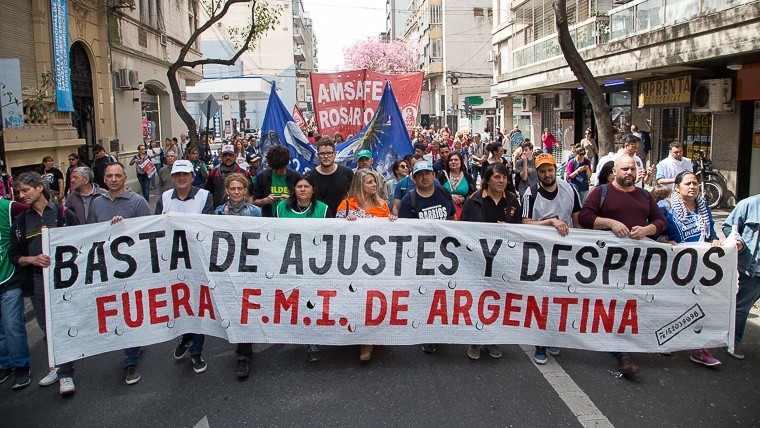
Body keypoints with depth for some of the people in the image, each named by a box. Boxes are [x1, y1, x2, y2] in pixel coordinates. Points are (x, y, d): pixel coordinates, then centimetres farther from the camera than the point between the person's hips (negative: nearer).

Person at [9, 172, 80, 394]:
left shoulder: (64, 214, -2)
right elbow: (14, 255, 8)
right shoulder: (20, 222, 9)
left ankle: (65, 374, 9)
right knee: (47, 328, 12)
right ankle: (59, 366, 29)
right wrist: (33, 259, -11)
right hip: (38, 282, 4)